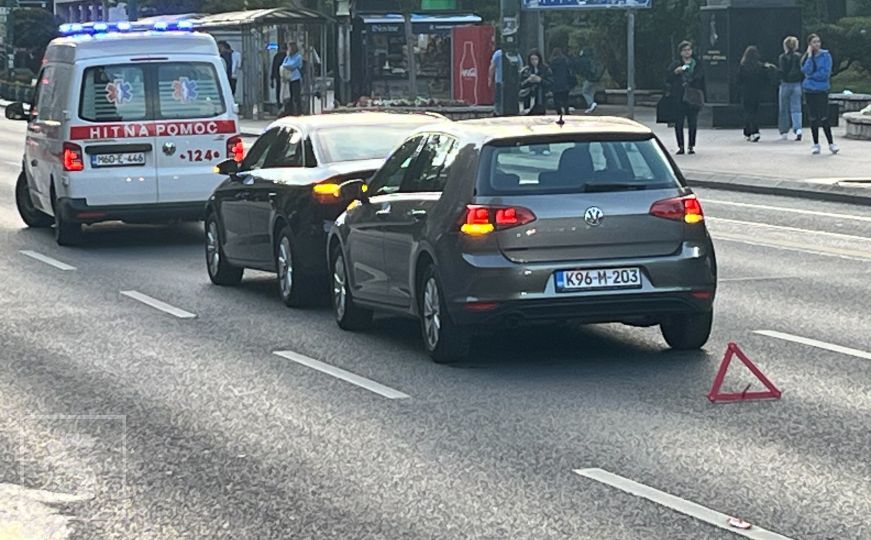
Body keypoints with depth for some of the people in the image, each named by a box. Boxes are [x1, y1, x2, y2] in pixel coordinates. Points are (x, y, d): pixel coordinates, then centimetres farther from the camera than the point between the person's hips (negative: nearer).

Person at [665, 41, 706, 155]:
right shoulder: (675, 65, 4)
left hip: (693, 98, 1)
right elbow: (667, 79, 0)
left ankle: (692, 146, 10)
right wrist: (675, 72, -18)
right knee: (679, 123, -1)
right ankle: (681, 146, 5)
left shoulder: (697, 65, 9)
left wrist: (702, 98, 5)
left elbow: (702, 82, 11)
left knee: (693, 123, 1)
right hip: (678, 99, -1)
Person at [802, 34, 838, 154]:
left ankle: (831, 144, 0)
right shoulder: (806, 57, 5)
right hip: (809, 90, 3)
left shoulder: (825, 55, -3)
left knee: (824, 117, -7)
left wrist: (811, 75, -7)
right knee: (813, 118, 6)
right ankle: (816, 144, 13)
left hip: (822, 90, -3)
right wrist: (810, 56, -12)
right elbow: (806, 71, -12)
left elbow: (825, 73, -11)